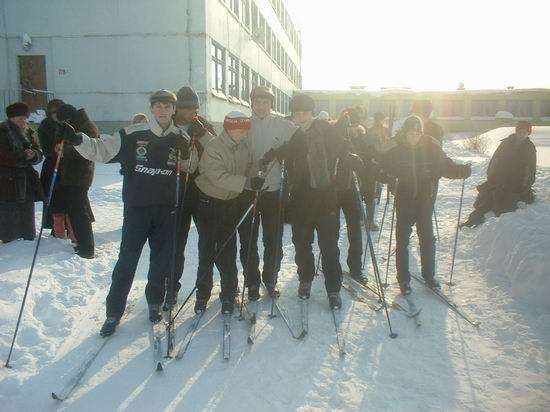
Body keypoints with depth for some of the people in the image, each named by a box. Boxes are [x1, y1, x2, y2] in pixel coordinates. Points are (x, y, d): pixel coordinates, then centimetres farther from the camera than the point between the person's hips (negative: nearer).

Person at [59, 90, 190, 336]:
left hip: (167, 210, 3)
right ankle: (114, 312, 15)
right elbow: (101, 150, -4)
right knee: (126, 262, 1)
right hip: (137, 208, -2)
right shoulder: (132, 135, -5)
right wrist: (77, 139, -20)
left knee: (161, 261, 11)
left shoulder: (180, 140, 4)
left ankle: (154, 302, 32)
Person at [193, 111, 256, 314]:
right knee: (207, 250, 4)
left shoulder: (243, 148, -2)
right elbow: (219, 177, -32)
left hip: (231, 202, 4)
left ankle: (228, 295, 18)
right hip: (209, 202, -4)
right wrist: (247, 182, -38)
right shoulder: (213, 147, -21)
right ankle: (202, 294, 19)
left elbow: (245, 170, 9)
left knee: (228, 251, 7)